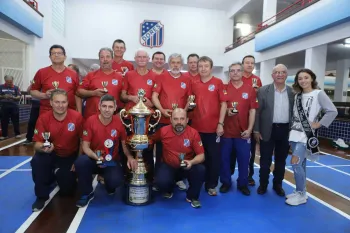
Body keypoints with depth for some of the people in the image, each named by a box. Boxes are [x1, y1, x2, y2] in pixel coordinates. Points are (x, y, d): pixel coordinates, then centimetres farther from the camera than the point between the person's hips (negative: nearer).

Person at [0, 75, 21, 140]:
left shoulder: (16, 87, 3)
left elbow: (19, 97, -1)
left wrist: (13, 97, -19)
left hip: (14, 106, -1)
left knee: (15, 121, 3)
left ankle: (17, 134, 11)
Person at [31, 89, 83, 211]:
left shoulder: (77, 117, -20)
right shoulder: (43, 118, -15)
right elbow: (37, 144, -11)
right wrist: (43, 147, -36)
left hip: (70, 157, -1)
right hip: (50, 154, 1)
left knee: (67, 189, -7)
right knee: (36, 161, -31)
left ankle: (60, 174, 31)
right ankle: (42, 196, -5)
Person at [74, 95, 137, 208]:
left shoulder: (119, 122, -9)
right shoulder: (90, 121, -13)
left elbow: (124, 143, 3)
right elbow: (85, 146, -10)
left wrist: (130, 157, -16)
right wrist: (97, 158, -28)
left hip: (112, 161, 0)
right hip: (94, 159, 0)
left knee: (116, 180, -29)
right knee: (80, 161, -32)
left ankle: (109, 187, 15)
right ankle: (87, 193, -4)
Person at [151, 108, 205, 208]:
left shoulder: (193, 133, -15)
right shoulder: (163, 131, -12)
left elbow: (201, 155, -12)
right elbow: (151, 139, 10)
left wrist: (191, 162, -32)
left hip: (187, 166, 1)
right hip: (168, 166, 0)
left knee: (200, 170, -29)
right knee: (162, 181, -30)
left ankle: (192, 197, 2)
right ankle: (168, 191, 14)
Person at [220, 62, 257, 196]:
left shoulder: (250, 90, 3)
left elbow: (252, 111, 1)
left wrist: (249, 129, -5)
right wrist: (226, 111, -17)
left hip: (243, 131, 0)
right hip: (226, 130, 0)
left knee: (244, 159, 8)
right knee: (224, 158, 8)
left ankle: (243, 184, 24)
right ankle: (226, 182, 24)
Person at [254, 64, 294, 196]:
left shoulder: (292, 92, 4)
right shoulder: (263, 90, -3)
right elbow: (257, 111, -4)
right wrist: (256, 130, -7)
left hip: (285, 130, 3)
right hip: (268, 130, -2)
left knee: (281, 160, 14)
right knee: (265, 160, 7)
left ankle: (277, 185, 30)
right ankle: (263, 185, 23)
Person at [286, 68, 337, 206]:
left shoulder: (318, 94, -6)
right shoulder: (298, 95, 11)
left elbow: (332, 111, -13)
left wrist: (318, 124, -11)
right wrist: (292, 128, 3)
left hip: (307, 134, -6)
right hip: (295, 133, 6)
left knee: (295, 163, -11)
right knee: (301, 164, 12)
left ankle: (301, 195, 4)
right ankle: (300, 191, 23)